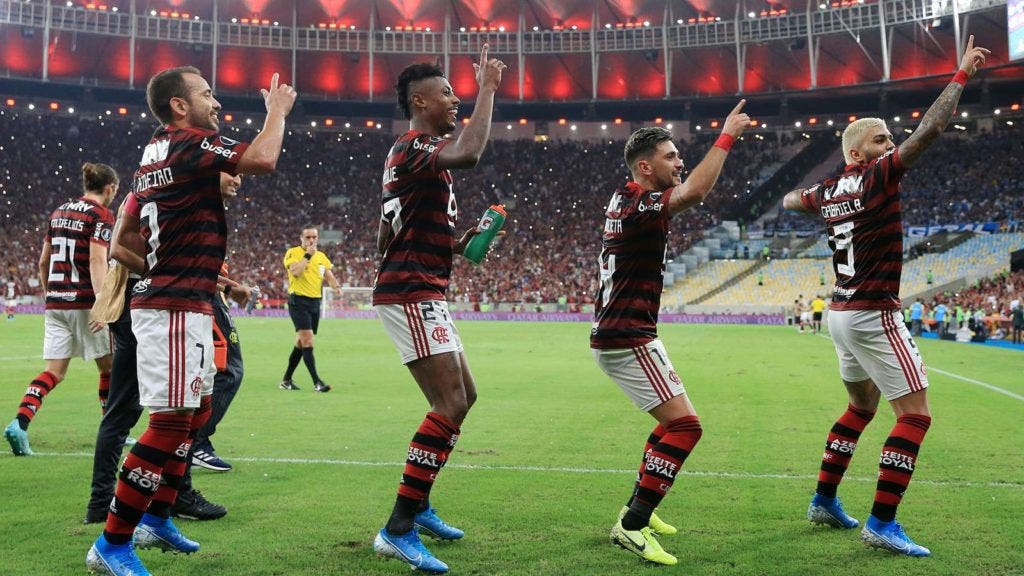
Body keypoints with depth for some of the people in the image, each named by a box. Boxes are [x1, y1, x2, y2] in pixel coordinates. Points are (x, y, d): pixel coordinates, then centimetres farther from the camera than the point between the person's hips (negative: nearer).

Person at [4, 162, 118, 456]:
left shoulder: (59, 211, 14)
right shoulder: (101, 216, -7)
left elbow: (43, 262, 18)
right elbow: (97, 261, -20)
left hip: (55, 302, 6)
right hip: (84, 302, -6)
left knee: (54, 371, 6)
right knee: (110, 367, 9)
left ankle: (19, 423, -12)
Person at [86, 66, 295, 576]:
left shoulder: (153, 156, 17)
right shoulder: (191, 143, -11)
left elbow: (123, 246, 19)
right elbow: (262, 159, -26)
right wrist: (278, 109, -9)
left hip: (184, 306, 11)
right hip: (176, 308, -10)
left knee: (196, 411, 19)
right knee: (171, 422, -8)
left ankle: (156, 520, 29)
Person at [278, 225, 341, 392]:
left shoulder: (321, 256, 14)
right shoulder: (292, 252, -4)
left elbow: (329, 276, 10)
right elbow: (295, 271, -20)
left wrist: (336, 286, -10)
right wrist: (308, 255, -16)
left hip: (315, 303, 6)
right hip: (298, 301, -6)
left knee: (301, 343, 11)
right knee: (307, 341, -16)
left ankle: (286, 380, 22)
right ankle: (317, 382, -19)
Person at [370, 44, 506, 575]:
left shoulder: (416, 153, 20)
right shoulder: (413, 148, -13)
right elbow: (468, 155, -35)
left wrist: (456, 245, 12)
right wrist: (488, 89, -22)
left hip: (421, 292, 11)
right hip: (411, 294, -11)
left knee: (463, 396, 16)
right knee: (450, 404, -15)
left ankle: (417, 505, 25)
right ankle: (398, 529, -11)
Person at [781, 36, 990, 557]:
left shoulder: (828, 191, 9)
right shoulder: (877, 176, -11)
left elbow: (791, 200, 30)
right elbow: (931, 128, -15)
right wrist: (963, 73, -5)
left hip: (840, 315, 9)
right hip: (873, 316, -9)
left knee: (861, 406, 23)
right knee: (915, 415, -3)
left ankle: (824, 500, 27)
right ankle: (882, 524, -4)